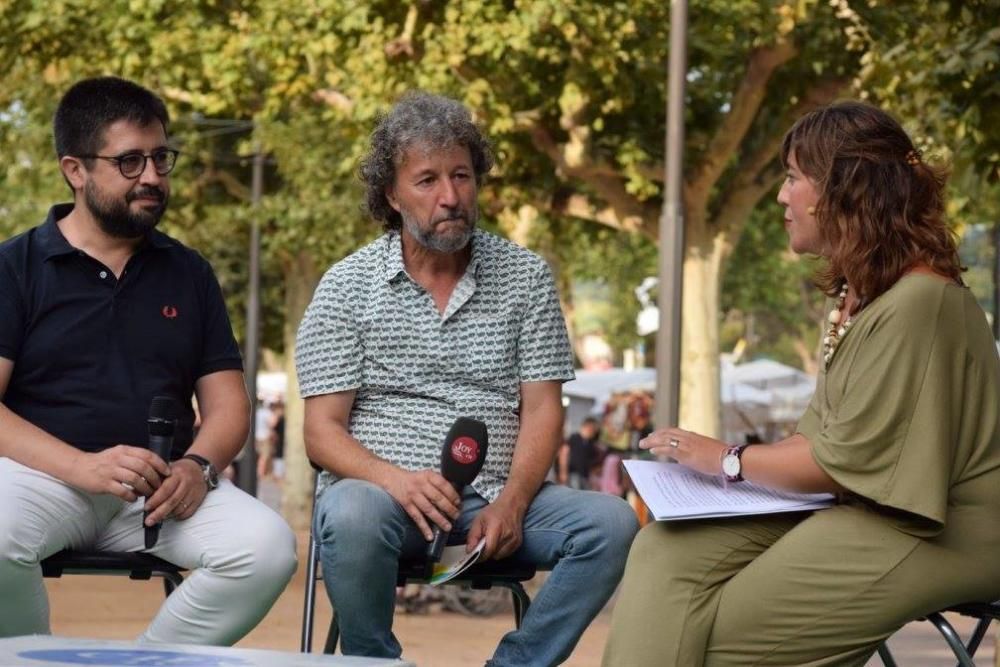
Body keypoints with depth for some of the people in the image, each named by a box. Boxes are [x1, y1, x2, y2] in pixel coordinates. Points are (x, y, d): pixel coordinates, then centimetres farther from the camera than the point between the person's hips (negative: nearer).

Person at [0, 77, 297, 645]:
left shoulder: (189, 274, 16)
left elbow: (227, 404, 14)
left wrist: (198, 466, -10)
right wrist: (84, 467, -20)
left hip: (162, 487, 4)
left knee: (268, 546, -24)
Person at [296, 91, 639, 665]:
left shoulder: (527, 277, 10)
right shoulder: (347, 285, 4)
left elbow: (542, 410, 5)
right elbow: (323, 431, -1)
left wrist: (512, 501, -14)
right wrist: (397, 480, -22)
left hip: (498, 496, 2)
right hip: (384, 489, -2)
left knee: (610, 523, -24)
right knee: (352, 517, -37)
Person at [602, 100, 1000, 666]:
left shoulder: (917, 302, -21)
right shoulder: (861, 291, 12)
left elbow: (850, 460, -20)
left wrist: (730, 460, -8)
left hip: (933, 533, -9)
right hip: (855, 502, 9)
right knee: (668, 554, -6)